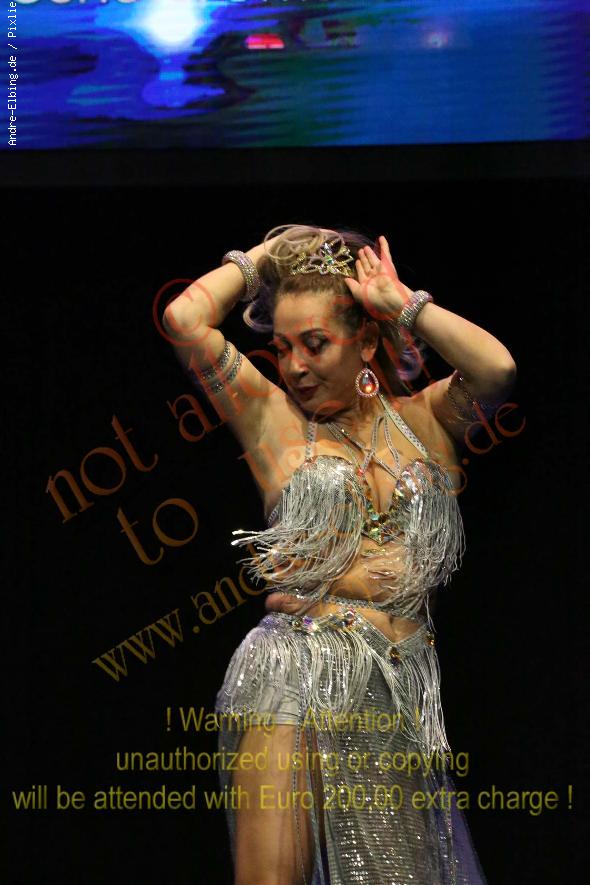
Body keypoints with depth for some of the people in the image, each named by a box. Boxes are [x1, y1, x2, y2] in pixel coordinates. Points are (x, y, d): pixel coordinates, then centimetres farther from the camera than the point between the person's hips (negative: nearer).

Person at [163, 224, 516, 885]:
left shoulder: (424, 419, 12)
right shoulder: (274, 419, 9)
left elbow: (497, 369, -8)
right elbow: (184, 319, -2)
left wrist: (399, 302, 2)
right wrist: (258, 258, 12)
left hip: (404, 695, 2)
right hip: (296, 681, -2)